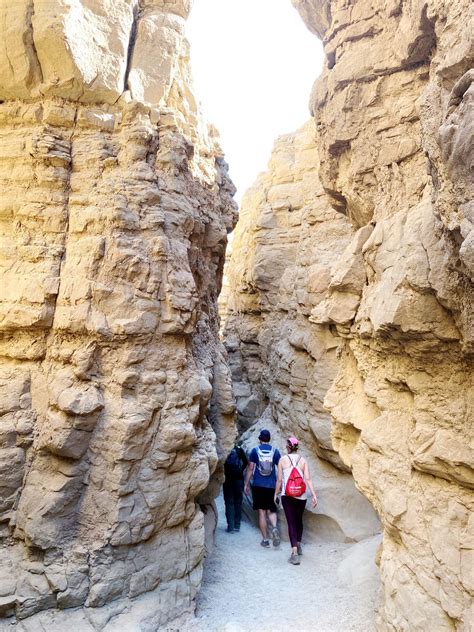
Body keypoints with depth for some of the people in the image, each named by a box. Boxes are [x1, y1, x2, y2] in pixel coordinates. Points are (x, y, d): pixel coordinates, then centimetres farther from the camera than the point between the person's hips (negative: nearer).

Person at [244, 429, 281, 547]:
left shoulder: (255, 451, -2)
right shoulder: (275, 451, 2)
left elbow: (250, 469, -2)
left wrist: (246, 484, 5)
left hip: (258, 486, -1)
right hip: (272, 486, 1)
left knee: (262, 512, 7)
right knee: (271, 511, 13)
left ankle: (265, 539, 9)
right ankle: (274, 528, -14)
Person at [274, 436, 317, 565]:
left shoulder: (283, 459, -2)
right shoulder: (303, 460, 3)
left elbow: (279, 479, -1)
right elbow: (308, 479, -6)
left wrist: (276, 493, 12)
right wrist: (314, 494, -5)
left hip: (287, 495, -3)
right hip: (301, 496, 3)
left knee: (291, 522, 0)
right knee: (299, 520, 22)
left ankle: (294, 552, -10)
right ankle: (298, 546, 38)